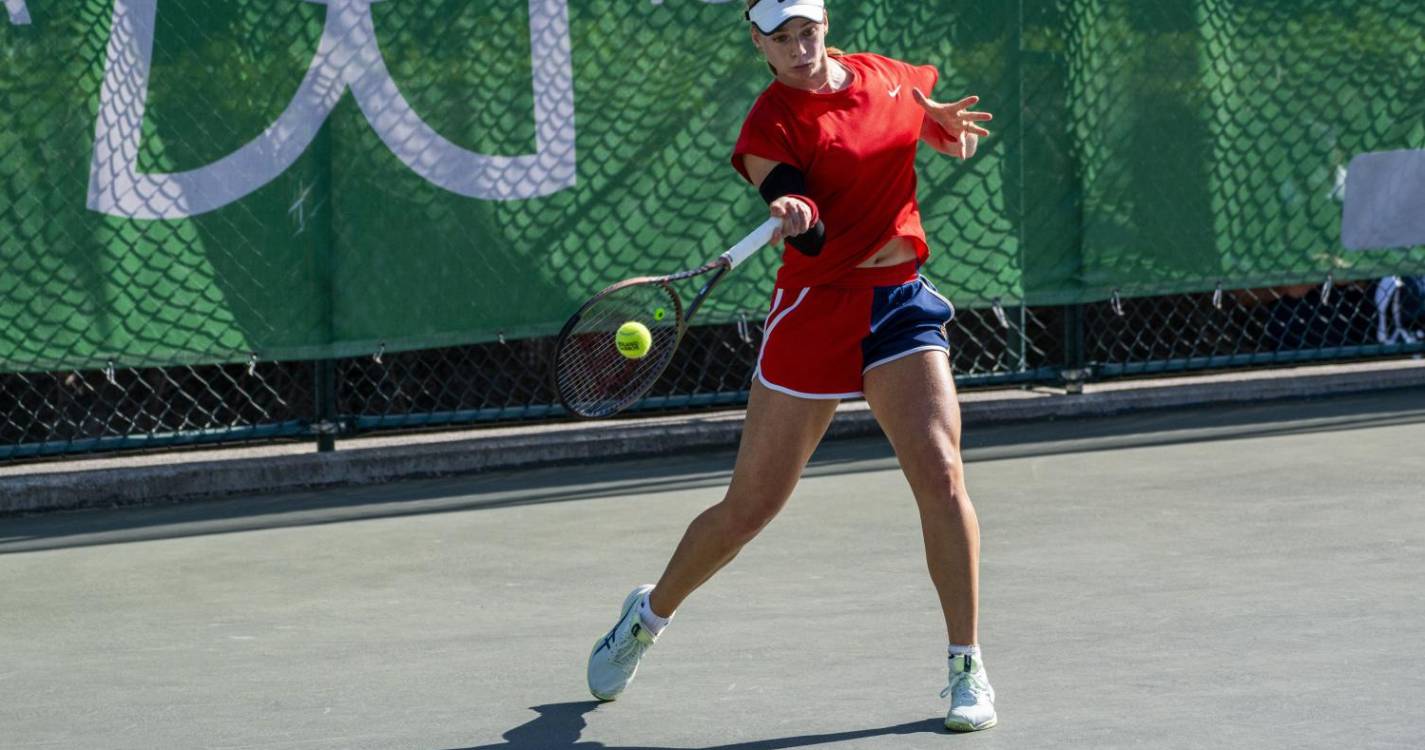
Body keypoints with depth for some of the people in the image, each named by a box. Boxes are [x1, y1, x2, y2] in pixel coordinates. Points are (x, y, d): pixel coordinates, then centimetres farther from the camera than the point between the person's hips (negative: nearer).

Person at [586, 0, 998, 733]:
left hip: (900, 301, 3)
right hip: (815, 309, -3)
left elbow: (936, 127, 28)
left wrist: (950, 126, 7)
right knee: (749, 507, 5)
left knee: (940, 478, -16)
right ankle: (648, 614, 31)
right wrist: (797, 216, -43)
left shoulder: (884, 74, 5)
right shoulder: (769, 127, -10)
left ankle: (967, 668, -5)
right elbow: (815, 239, -22)